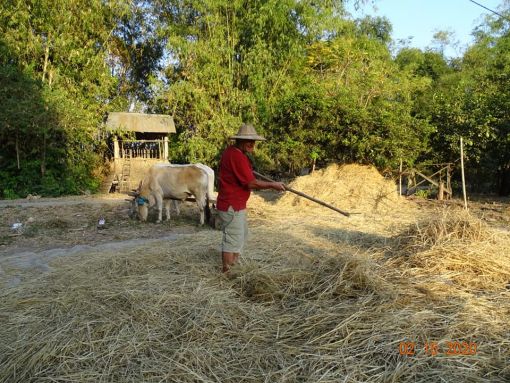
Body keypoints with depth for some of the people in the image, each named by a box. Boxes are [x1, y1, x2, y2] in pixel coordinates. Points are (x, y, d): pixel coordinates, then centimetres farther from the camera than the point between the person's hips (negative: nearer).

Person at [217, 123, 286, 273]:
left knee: (241, 235, 21)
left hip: (235, 204, 11)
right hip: (232, 206, -11)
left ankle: (233, 266, 32)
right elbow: (251, 183, -22)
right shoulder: (237, 156, -22)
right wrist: (272, 185, -14)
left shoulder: (231, 151, 9)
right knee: (232, 239, -2)